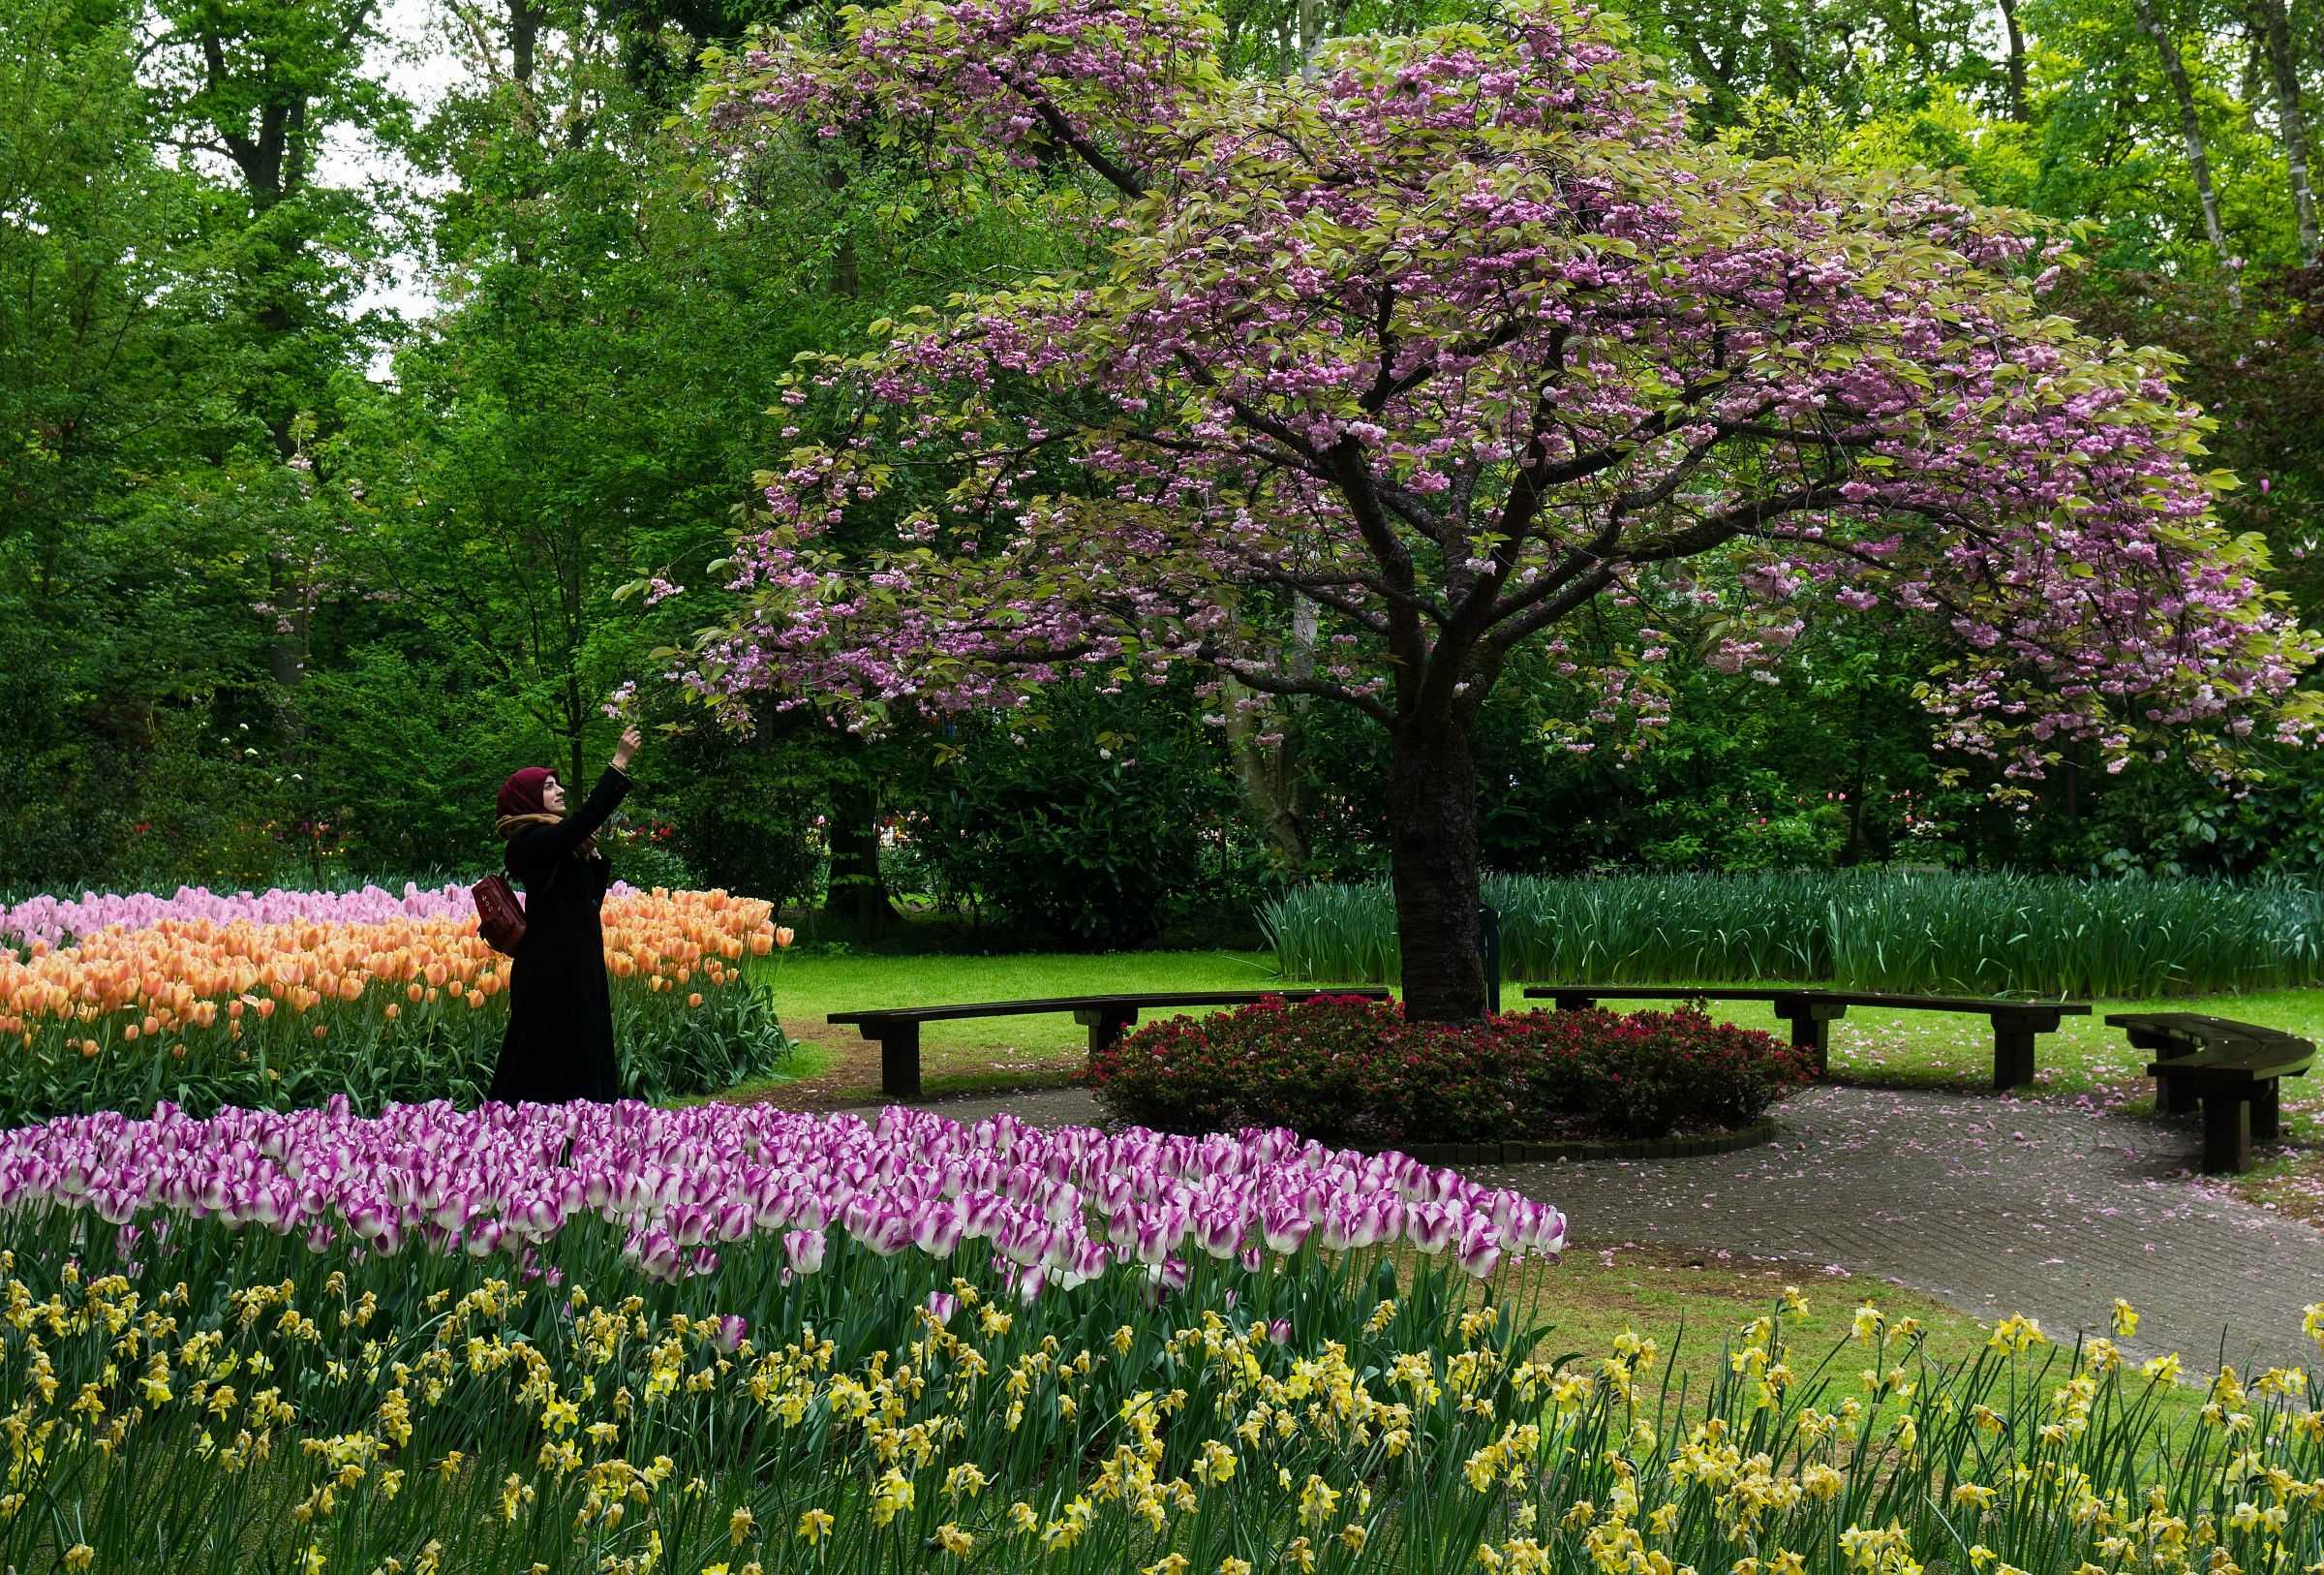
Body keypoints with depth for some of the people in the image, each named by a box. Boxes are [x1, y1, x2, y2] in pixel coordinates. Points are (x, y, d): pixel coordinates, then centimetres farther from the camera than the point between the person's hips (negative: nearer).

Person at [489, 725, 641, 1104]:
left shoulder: (553, 840, 15)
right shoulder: (532, 841, -13)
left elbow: (592, 895, 17)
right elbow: (587, 818, -29)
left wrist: (591, 853, 3)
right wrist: (620, 763, -27)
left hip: (577, 969, 10)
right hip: (552, 973, -10)